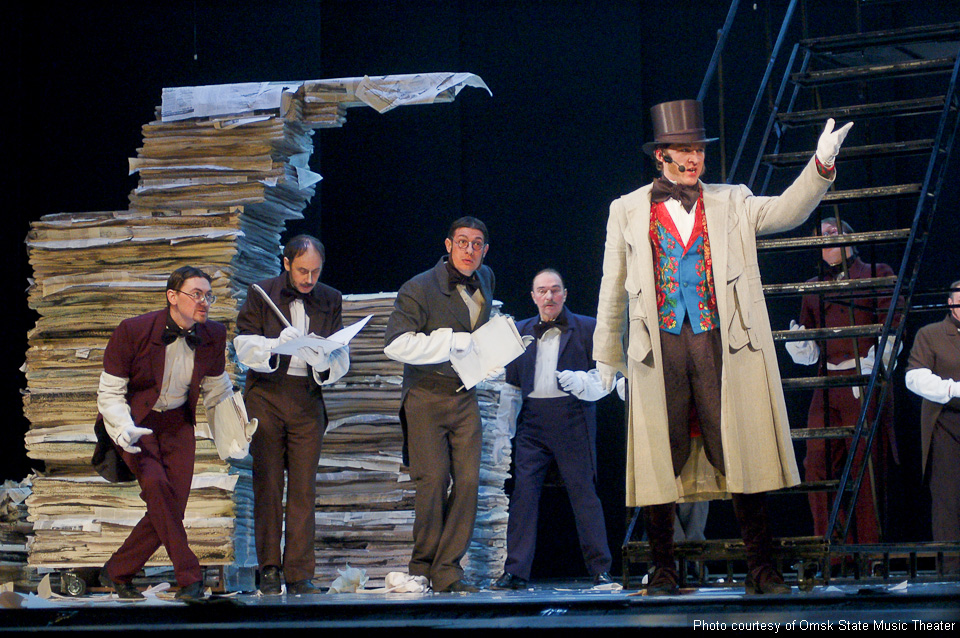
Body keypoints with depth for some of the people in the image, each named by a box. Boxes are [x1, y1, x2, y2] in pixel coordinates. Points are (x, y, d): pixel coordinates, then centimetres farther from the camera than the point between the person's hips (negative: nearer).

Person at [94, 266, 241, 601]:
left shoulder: (213, 336, -6)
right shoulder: (133, 331, -18)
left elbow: (217, 390, 10)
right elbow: (110, 392, -12)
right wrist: (124, 429, -29)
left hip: (178, 425, 4)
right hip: (137, 422, -4)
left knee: (171, 507, -7)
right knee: (155, 483, -30)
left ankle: (116, 573, 14)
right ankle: (189, 577, -26)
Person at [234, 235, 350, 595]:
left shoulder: (330, 300, 10)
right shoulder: (260, 294, 5)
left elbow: (342, 356, 6)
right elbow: (243, 345, -2)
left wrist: (323, 360, -17)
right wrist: (277, 344, -20)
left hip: (307, 399, 1)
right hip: (265, 394, -1)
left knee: (304, 488, -2)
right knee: (267, 484, -1)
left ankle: (299, 575, 1)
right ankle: (269, 569, 7)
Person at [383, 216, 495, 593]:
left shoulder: (485, 279, 11)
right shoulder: (419, 289, -11)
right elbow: (395, 344, -21)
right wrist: (454, 342, -22)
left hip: (465, 397, 5)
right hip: (426, 396, -5)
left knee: (468, 481, -5)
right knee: (434, 480, -12)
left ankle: (448, 571, 1)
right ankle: (422, 567, 3)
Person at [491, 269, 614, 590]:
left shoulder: (587, 328, 6)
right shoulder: (521, 331, 16)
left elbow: (605, 376, 4)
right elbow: (512, 384, 20)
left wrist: (580, 381, -16)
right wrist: (504, 426, 13)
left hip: (573, 419, -3)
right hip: (532, 422, 3)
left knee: (583, 491, -3)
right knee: (523, 493, -4)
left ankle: (601, 569, 5)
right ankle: (515, 571, -2)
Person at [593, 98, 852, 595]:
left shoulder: (730, 203, 13)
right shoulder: (628, 210, 11)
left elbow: (785, 212, -1)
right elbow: (613, 287, 15)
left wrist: (821, 165, -15)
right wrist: (607, 352, 16)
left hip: (720, 344, 0)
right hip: (659, 349, 0)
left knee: (741, 457, -3)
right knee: (661, 461, 1)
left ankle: (761, 570, 3)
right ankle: (662, 571, 12)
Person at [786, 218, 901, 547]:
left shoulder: (876, 274, 9)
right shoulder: (813, 289, 21)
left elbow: (891, 334, 1)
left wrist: (869, 370, -11)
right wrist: (792, 336, -4)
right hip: (827, 387, 4)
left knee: (866, 467, -6)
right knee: (817, 465, -5)